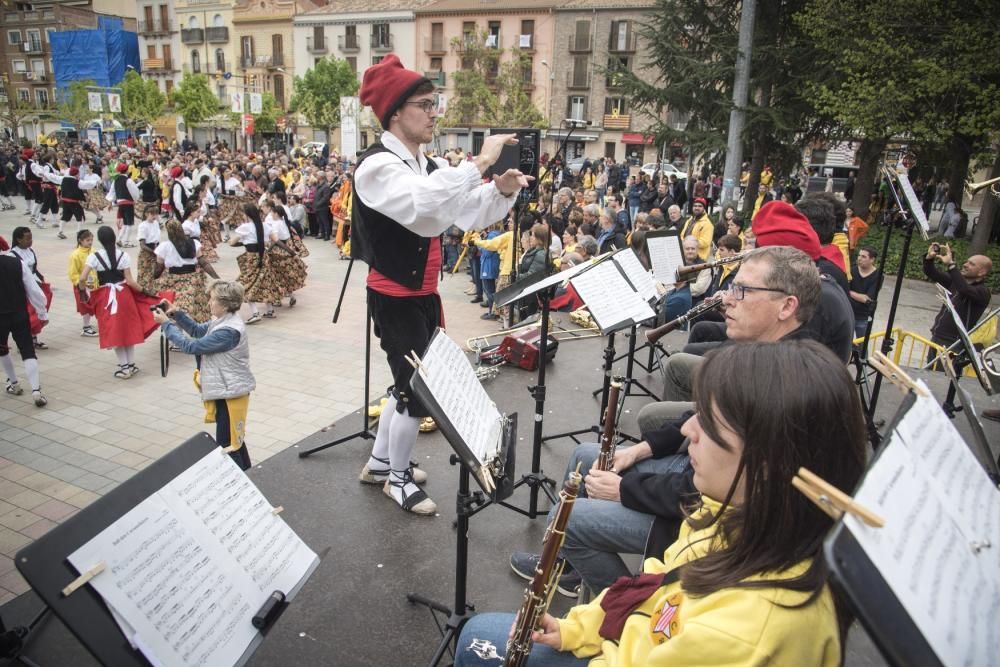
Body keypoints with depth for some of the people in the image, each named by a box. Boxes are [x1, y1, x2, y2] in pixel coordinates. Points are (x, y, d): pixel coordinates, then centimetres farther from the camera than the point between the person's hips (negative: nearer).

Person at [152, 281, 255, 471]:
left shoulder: (228, 331, -27)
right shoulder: (223, 320, 3)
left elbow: (191, 346, -23)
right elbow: (198, 331, 18)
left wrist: (166, 324, -14)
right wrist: (176, 313, 3)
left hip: (231, 393, -10)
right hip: (226, 390, 10)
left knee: (226, 445, 1)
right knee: (234, 439, 23)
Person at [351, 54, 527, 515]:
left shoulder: (429, 168, 8)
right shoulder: (377, 166, -19)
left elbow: (468, 214, 10)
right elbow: (424, 209, -38)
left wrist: (503, 190, -9)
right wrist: (480, 161, -33)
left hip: (424, 295, 9)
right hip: (395, 299, -9)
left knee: (411, 381, 18)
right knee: (419, 387, -1)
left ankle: (379, 462, 38)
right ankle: (398, 479, 22)